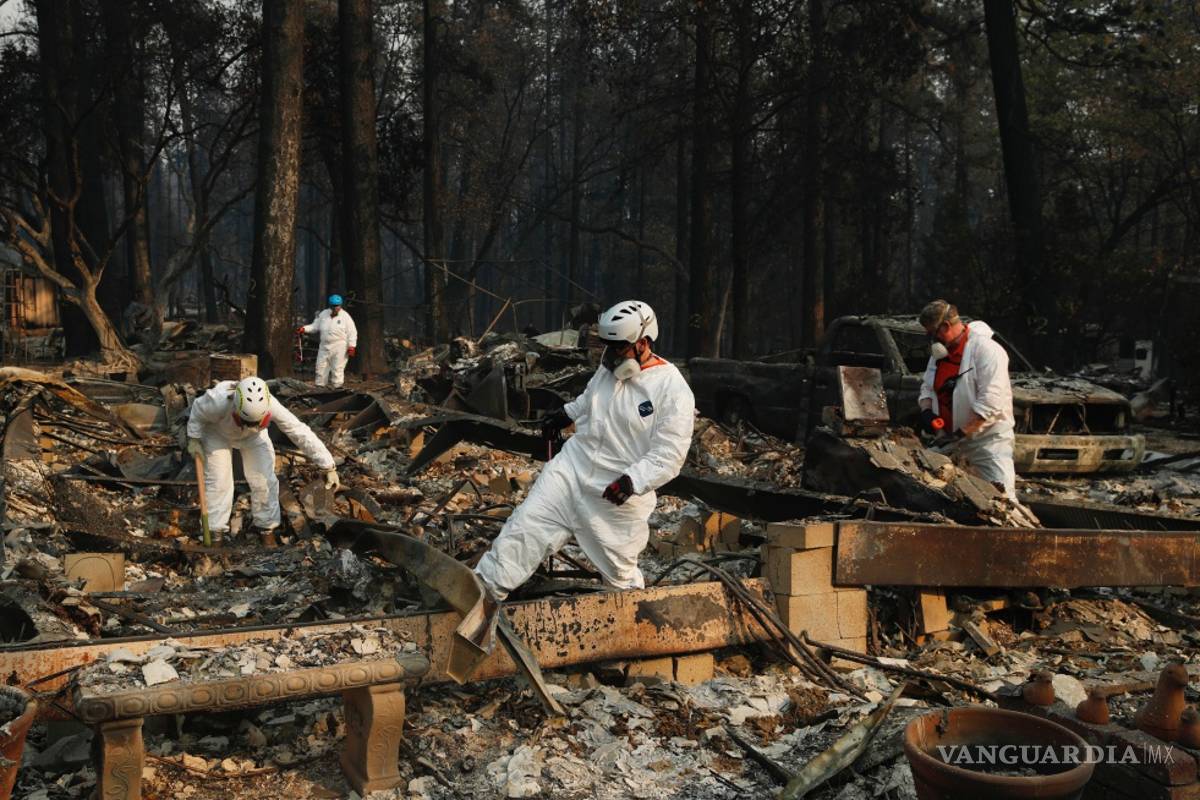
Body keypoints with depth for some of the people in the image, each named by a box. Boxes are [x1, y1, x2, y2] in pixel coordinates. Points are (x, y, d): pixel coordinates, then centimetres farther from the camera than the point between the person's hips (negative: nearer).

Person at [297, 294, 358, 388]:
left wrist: (351, 346, -12)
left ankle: (337, 387, -1)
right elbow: (315, 326, 14)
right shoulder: (323, 314, 10)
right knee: (321, 368, 7)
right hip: (324, 346, 5)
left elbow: (352, 333, -4)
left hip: (339, 348, -5)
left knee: (337, 369, -6)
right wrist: (304, 328, -3)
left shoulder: (345, 317, -3)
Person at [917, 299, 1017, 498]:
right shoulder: (940, 352, 11)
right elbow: (927, 387, 17)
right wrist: (926, 411, -5)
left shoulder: (986, 349, -15)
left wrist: (960, 434, -24)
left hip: (987, 438, -7)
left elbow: (990, 403, -22)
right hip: (950, 439, 7)